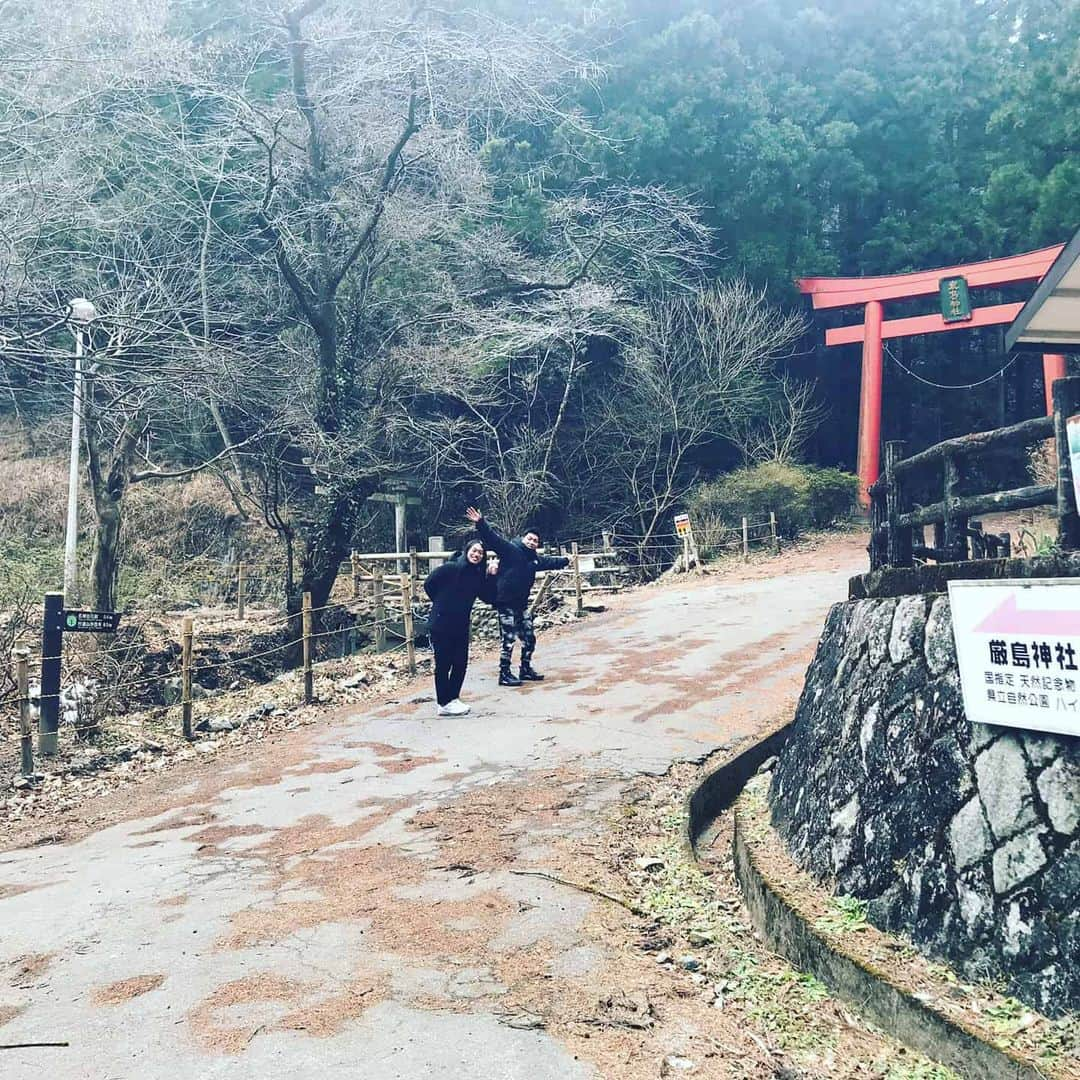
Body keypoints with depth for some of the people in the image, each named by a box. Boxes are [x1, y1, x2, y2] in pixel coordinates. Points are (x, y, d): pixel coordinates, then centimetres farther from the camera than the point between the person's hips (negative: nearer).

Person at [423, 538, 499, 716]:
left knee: (461, 663, 9)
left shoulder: (478, 575, 4)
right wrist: (442, 604, 1)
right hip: (441, 626, -6)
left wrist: (491, 576, -14)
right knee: (443, 664, 1)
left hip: (461, 627, 6)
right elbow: (429, 584, -8)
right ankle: (443, 704, 10)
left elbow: (489, 598, -2)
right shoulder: (450, 568, -14)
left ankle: (453, 698, 23)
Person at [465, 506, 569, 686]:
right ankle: (504, 675, 5)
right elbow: (492, 538, -20)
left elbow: (551, 561, 33)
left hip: (522, 605, 8)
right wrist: (480, 523, -35)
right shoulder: (510, 549, -9)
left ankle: (526, 669, 31)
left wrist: (566, 561, 48)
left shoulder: (535, 559, 13)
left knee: (529, 639, 15)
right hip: (506, 604, -8)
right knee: (509, 640, -6)